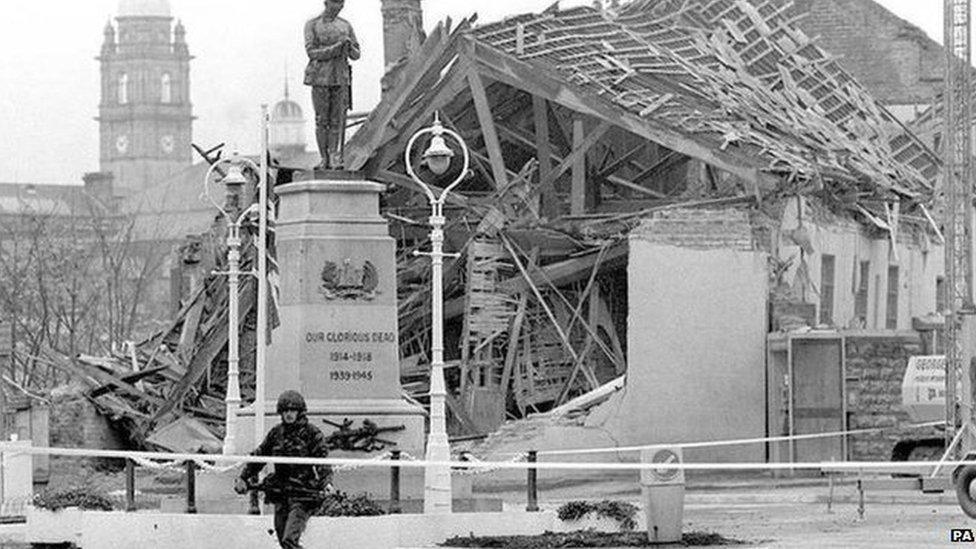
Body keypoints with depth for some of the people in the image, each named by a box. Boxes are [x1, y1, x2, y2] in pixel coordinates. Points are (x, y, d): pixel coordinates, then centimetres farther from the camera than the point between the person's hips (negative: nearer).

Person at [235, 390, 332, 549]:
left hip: (303, 495, -6)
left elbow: (323, 460, -11)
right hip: (280, 493, 6)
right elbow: (259, 456, 19)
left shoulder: (312, 433, -4)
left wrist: (327, 481, -27)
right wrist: (244, 478, 17)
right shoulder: (276, 433, 9)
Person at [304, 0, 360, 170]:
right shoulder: (312, 25, 1)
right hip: (320, 78, -3)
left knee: (337, 120, -2)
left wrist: (349, 46, -13)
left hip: (341, 78, 3)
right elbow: (311, 52, -10)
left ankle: (334, 158, -4)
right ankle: (324, 158, 4)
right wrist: (336, 48, -19)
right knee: (322, 120, -1)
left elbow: (356, 55, 11)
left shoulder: (345, 26, 11)